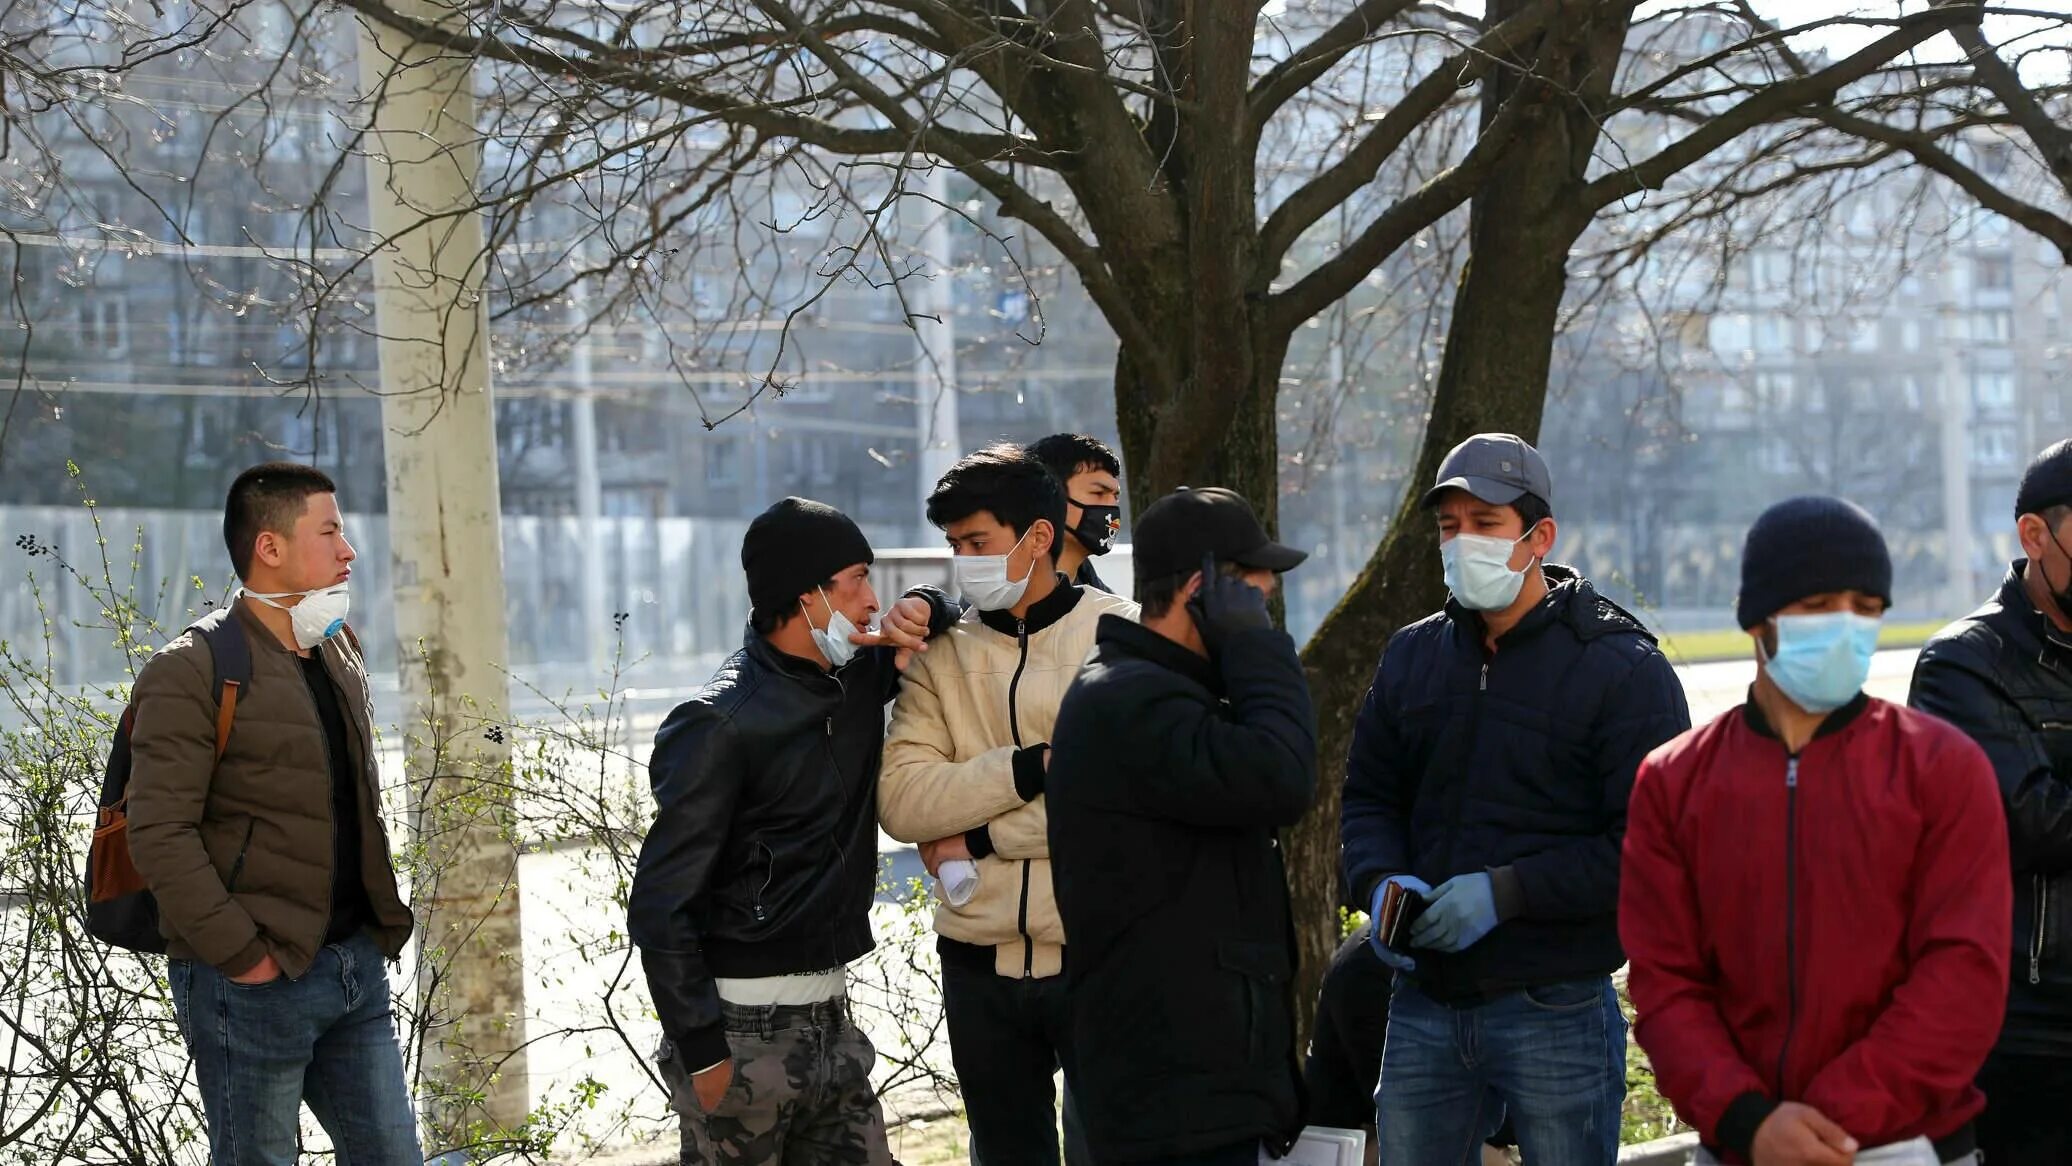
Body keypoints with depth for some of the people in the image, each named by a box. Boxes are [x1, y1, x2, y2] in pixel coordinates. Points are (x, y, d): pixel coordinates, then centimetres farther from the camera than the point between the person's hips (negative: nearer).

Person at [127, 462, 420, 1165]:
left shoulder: (341, 660, 15)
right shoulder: (192, 671, -11)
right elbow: (160, 836, -17)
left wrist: (385, 926, 14)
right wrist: (243, 954, -19)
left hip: (356, 968, 8)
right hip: (254, 980, -7)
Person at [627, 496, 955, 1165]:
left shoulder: (857, 679, 7)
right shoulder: (721, 724, -15)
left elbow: (946, 612, 26)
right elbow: (661, 906, -16)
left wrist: (921, 610, 2)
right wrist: (702, 1051, -18)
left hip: (832, 1018, 7)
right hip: (745, 1032, -7)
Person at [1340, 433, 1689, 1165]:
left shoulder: (1622, 669, -8)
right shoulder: (1412, 657, 11)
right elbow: (1368, 797, 17)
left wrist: (1507, 892, -20)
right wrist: (1380, 882, -5)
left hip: (1556, 1013, -5)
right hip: (1425, 1003, 5)